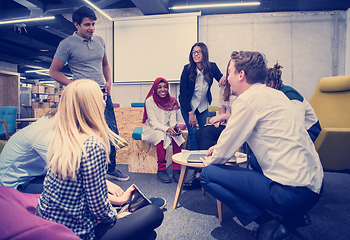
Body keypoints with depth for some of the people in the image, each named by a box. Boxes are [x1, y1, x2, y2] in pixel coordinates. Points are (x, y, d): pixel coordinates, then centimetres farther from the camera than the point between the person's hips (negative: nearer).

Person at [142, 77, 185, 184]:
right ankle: (161, 170, -25)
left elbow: (172, 120, -3)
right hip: (151, 129, -3)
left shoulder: (172, 101, 0)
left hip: (167, 128, 4)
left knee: (178, 136, -26)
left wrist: (175, 127, -28)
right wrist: (167, 129, -33)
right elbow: (153, 122, -17)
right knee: (161, 136, -35)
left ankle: (176, 169, -21)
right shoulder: (149, 101, -12)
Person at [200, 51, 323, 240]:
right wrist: (222, 147, 26)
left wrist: (211, 160, 12)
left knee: (208, 174, -7)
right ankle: (292, 216, 18)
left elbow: (224, 152, -9)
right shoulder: (274, 94, 13)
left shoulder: (248, 99, -14)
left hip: (291, 193, -9)